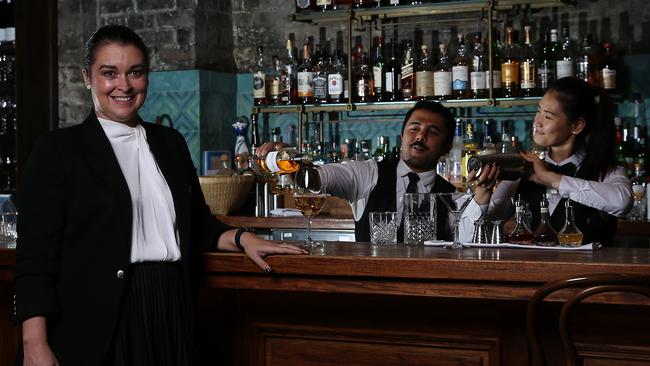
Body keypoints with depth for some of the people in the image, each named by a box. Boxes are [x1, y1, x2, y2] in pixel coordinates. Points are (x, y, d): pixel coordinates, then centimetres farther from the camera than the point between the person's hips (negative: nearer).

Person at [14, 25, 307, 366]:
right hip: (96, 326, -4)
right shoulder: (57, 150, -1)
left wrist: (241, 238, 2)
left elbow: (199, 226, 22)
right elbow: (36, 256, -7)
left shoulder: (171, 143, 14)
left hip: (171, 317, 5)